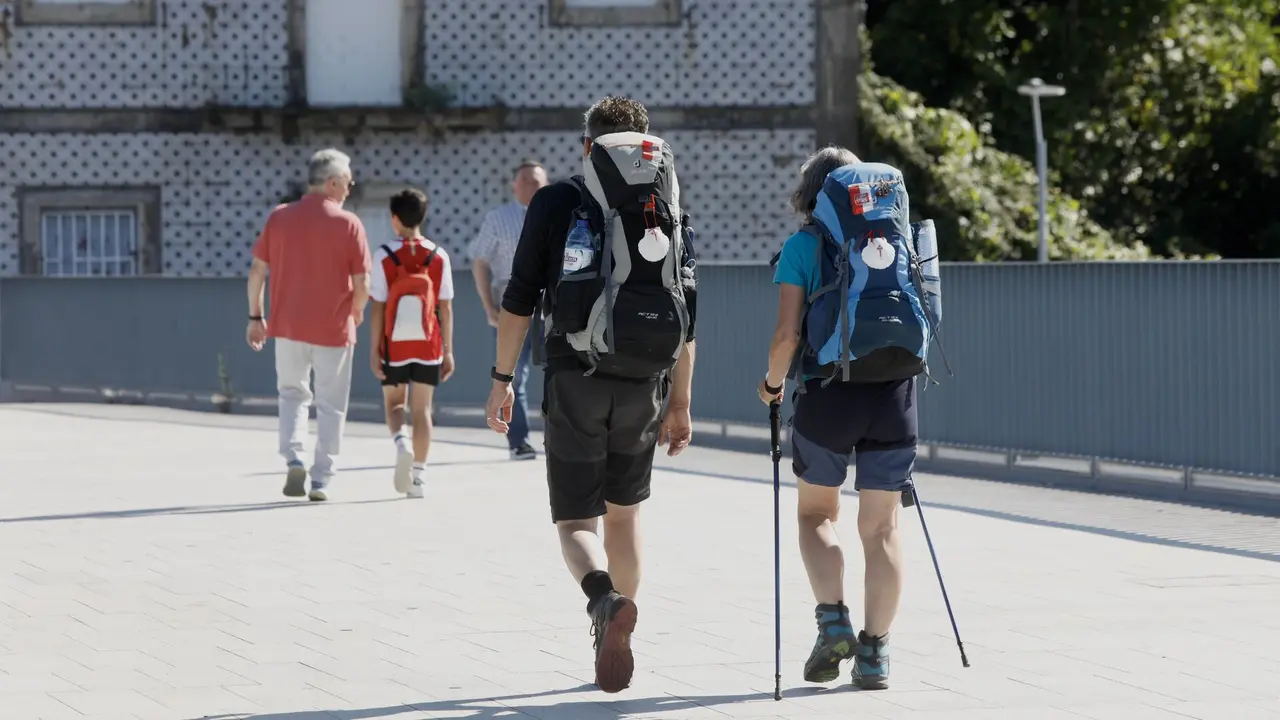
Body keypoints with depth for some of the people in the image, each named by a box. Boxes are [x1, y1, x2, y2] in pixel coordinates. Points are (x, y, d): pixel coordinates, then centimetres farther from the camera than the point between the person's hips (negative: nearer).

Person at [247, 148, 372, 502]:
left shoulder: (279, 218, 1)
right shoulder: (348, 223, -8)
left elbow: (257, 271, 3)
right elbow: (362, 283, -7)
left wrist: (255, 317, 13)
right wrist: (355, 312, 13)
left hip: (287, 325, 3)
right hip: (333, 327, -2)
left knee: (292, 394, 19)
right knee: (330, 405, 9)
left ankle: (293, 459, -1)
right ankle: (321, 480, 8)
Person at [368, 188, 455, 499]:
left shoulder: (384, 257, -7)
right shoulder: (438, 257, -1)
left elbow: (378, 308, -8)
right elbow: (446, 309, 0)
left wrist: (374, 351, -3)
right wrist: (448, 351, 7)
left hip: (394, 345, -1)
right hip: (428, 345, 1)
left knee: (394, 403, 15)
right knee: (422, 408, 7)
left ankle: (401, 442, -16)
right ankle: (417, 476, 4)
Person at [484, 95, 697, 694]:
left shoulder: (558, 203, 2)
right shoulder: (670, 212, 12)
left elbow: (519, 300, -3)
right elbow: (687, 316, 12)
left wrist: (502, 380, 3)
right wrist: (680, 404, 17)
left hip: (576, 380, -3)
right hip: (645, 385, 3)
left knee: (576, 520, 1)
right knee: (624, 510, 20)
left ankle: (607, 601, -29)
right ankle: (613, 642, 23)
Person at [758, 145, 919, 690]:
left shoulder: (802, 247, -2)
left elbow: (787, 332, -9)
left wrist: (773, 383, 8)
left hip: (828, 395, -2)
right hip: (893, 395, 2)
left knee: (816, 513, 17)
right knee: (880, 527, 7)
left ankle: (834, 622, 1)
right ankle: (875, 652, 4)